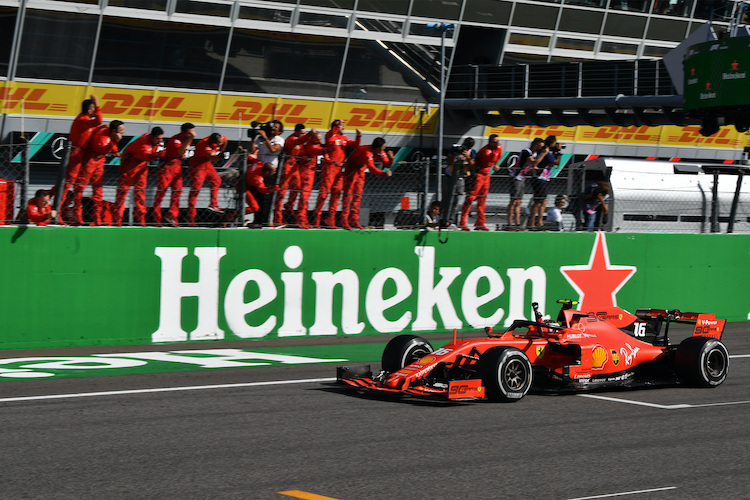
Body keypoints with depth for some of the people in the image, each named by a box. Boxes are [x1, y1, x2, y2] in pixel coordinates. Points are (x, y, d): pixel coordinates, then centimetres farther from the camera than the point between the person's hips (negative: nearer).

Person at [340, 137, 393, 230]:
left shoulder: (380, 152, -8)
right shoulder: (367, 152, -35)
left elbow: (387, 164, -5)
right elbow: (371, 167, -46)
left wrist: (391, 158, -27)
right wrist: (383, 174, -59)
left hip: (361, 171, 8)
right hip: (351, 169, -8)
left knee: (358, 195, 7)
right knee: (348, 194, -11)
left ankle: (354, 220, 10)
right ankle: (344, 220, -11)